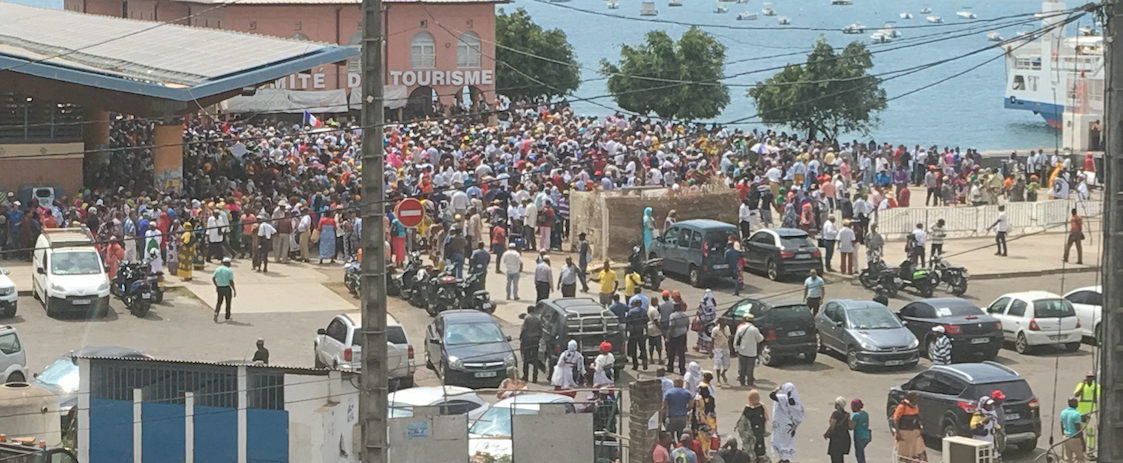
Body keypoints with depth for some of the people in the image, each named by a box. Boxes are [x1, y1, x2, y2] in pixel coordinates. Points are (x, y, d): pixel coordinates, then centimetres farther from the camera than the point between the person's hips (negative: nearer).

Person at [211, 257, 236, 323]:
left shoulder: (218, 269, 2)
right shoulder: (229, 271, -11)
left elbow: (213, 278, 1)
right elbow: (231, 282, -15)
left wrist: (216, 285, 14)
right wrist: (234, 290, -8)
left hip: (219, 288, 3)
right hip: (227, 288, -3)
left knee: (219, 302, 16)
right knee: (228, 303, 13)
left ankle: (216, 313, -9)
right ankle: (227, 317, 22)